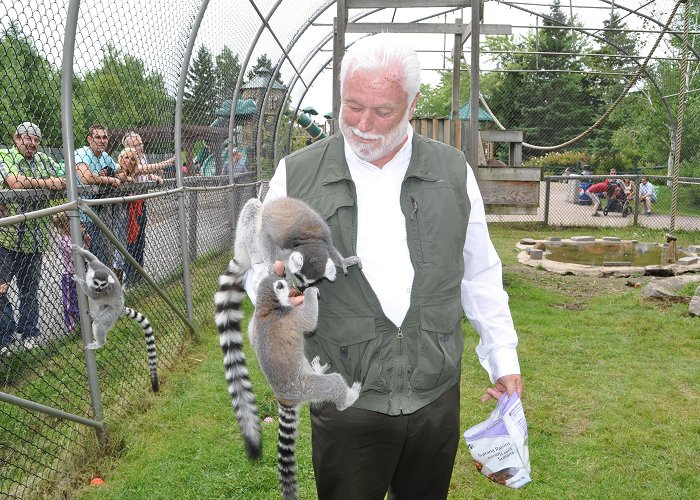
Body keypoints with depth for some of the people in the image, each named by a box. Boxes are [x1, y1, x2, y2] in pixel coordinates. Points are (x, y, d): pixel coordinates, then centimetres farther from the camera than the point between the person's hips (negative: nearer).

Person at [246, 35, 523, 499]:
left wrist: (503, 357, 12)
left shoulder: (453, 172, 2)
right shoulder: (297, 174, -4)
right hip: (346, 404, -2)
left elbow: (480, 274, 10)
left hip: (437, 399, 2)